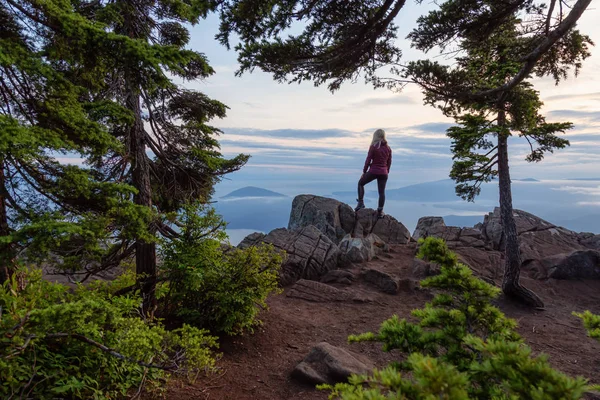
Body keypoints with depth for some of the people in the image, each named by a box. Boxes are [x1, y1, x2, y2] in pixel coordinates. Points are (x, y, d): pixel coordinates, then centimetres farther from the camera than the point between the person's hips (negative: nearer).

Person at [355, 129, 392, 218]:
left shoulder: (373, 147, -9)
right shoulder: (388, 148, 5)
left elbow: (368, 160, -7)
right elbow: (389, 162, 11)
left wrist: (364, 171, 2)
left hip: (373, 171, -4)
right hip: (383, 173, 4)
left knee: (360, 183, 19)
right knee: (382, 192, 9)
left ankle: (361, 202, 12)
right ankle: (380, 211, 9)